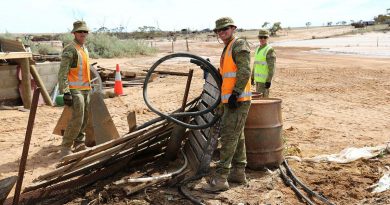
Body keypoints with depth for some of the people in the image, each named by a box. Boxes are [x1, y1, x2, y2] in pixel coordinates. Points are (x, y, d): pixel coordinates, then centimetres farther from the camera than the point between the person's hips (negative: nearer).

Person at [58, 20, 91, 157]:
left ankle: (79, 144, 26)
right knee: (77, 120, -11)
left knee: (84, 120, 13)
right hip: (75, 90, -9)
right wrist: (65, 92, -23)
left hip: (85, 89, 9)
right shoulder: (70, 49, -11)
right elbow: (63, 73, -17)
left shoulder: (84, 49, 17)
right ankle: (65, 148, -1)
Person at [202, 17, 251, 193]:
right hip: (230, 101, 10)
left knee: (228, 137, -10)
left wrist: (235, 93, -24)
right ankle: (239, 173, 25)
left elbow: (245, 71, -20)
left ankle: (220, 179, -7)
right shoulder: (227, 49, 21)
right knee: (237, 137, 15)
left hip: (238, 100, -10)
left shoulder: (239, 45, -9)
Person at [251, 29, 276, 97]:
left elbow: (272, 68, -17)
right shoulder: (258, 49, 12)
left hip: (265, 80, -8)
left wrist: (268, 81, -22)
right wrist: (252, 77, 18)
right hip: (258, 78, 8)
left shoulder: (269, 50, -13)